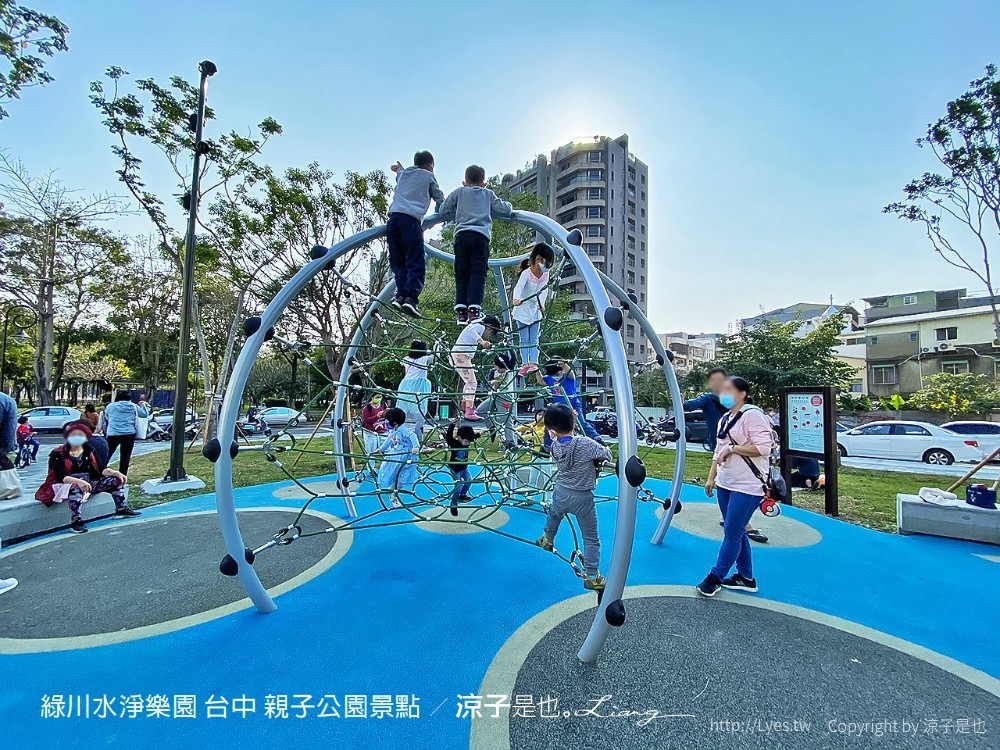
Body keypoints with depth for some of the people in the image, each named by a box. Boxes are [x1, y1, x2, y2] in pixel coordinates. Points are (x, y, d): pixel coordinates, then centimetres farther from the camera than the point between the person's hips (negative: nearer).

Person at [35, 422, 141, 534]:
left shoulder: (89, 451, 7)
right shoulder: (58, 454, -8)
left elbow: (101, 469, 0)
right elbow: (61, 477, -22)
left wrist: (115, 473, -19)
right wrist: (78, 481, -41)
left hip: (88, 484, 6)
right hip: (66, 486, -6)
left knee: (116, 480, -6)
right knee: (76, 488, -40)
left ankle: (121, 508, 6)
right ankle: (76, 521, -37)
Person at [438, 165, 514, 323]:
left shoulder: (459, 192, 23)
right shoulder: (488, 194, 23)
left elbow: (443, 211, 19)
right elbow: (506, 211, 19)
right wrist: (507, 205, 41)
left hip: (461, 235, 1)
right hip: (481, 235, -1)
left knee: (461, 273, 1)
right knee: (478, 273, -7)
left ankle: (461, 309, -11)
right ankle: (474, 308, -22)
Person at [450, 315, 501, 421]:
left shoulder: (477, 325, 22)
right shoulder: (481, 326, -8)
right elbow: (471, 331, -29)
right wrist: (482, 341, -44)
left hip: (459, 354, 11)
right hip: (461, 355, -11)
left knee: (469, 382, 23)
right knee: (472, 383, -14)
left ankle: (464, 407, 37)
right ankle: (469, 413, -20)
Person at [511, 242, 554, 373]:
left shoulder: (545, 274, -2)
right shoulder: (526, 273, -19)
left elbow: (544, 290, -12)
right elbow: (518, 287, -34)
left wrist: (541, 304, -31)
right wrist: (517, 299, -56)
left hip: (535, 310, 5)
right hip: (523, 309, -5)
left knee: (534, 339, 2)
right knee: (524, 339, -2)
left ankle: (533, 362, 2)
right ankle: (525, 364, 1)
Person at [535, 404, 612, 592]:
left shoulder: (555, 446, -12)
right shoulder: (586, 443, -23)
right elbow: (607, 455, -10)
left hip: (561, 494, 4)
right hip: (583, 498, -4)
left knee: (554, 514, 36)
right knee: (591, 538, 10)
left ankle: (547, 539, 59)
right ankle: (592, 577, 13)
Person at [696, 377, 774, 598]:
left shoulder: (752, 414, -12)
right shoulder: (725, 418, 14)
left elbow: (763, 447, -20)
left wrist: (731, 448, -16)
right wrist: (711, 478, 15)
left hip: (747, 486, -9)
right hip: (725, 484, 9)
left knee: (732, 533, -3)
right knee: (736, 532, 14)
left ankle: (715, 577, 7)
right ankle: (745, 577, 27)